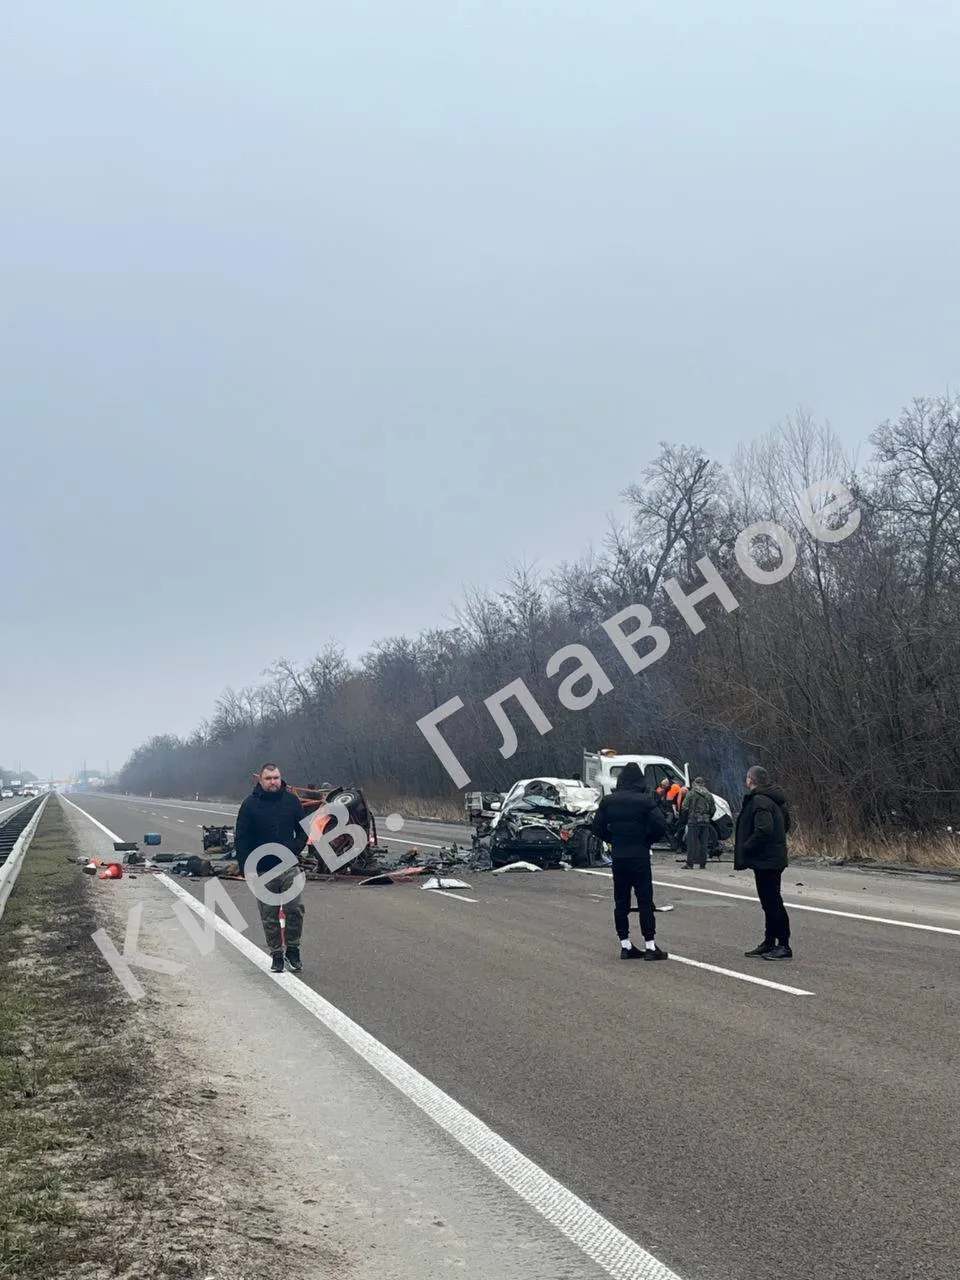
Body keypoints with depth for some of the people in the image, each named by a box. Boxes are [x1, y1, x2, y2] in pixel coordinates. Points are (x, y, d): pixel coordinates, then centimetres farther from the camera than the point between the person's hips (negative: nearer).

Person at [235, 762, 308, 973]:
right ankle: (276, 955, 16)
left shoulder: (292, 801, 2)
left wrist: (295, 850, -5)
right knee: (269, 916, 5)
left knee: (295, 909, -8)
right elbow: (241, 839, -2)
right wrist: (246, 868, -8)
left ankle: (293, 950, 9)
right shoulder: (250, 804, -3)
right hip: (263, 872, -1)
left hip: (289, 868, 1)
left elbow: (303, 830, 11)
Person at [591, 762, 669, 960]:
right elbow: (660, 827, -15)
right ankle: (650, 946, 0)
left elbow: (598, 828, 2)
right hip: (639, 856, -4)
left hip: (618, 856, 4)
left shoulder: (608, 801, 2)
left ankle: (625, 946, 12)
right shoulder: (646, 800, -9)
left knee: (621, 902, 10)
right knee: (645, 901, 1)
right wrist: (647, 840, 2)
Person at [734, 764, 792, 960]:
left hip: (765, 861, -11)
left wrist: (745, 848, -19)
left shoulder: (759, 801, -19)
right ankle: (769, 943, 24)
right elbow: (786, 824, 23)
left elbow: (763, 829, -30)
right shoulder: (775, 799, 14)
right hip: (774, 857, 11)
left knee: (772, 902, -6)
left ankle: (784, 946, -3)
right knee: (771, 902, 16)